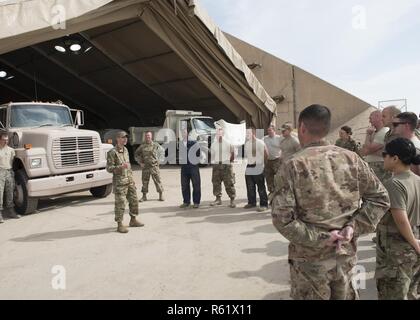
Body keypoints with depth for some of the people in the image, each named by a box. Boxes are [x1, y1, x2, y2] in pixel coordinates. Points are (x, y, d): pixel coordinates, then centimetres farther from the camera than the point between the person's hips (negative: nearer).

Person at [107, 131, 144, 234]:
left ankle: (133, 220, 27)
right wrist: (121, 167, -29)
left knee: (134, 200, 12)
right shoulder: (112, 152, -12)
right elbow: (109, 168, -14)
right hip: (119, 182, -8)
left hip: (129, 181, 8)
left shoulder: (125, 150, 12)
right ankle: (120, 225, 9)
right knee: (120, 204, -2)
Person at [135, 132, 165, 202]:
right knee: (145, 181, 6)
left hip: (154, 166, -1)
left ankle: (161, 195, 10)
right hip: (145, 166, 2)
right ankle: (144, 196, 17)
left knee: (158, 180, 0)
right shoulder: (142, 146, 4)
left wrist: (159, 160, 6)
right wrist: (140, 162, 5)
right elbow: (136, 154, 15)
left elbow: (162, 151, 14)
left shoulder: (156, 145, 1)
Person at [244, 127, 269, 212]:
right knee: (250, 187, 12)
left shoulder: (260, 143, -8)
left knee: (261, 188, -1)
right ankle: (251, 202, 26)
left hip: (258, 168, -6)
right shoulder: (246, 143, 9)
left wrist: (261, 162, 4)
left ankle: (264, 205, 6)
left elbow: (266, 154, -4)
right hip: (249, 168, 6)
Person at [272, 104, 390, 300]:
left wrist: (318, 238, -14)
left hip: (310, 260, -3)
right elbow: (380, 198, 2)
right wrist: (355, 227, -5)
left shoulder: (292, 166, -16)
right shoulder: (351, 159, -4)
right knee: (344, 297, 24)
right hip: (346, 255, 4)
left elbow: (282, 218, -20)